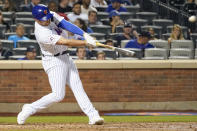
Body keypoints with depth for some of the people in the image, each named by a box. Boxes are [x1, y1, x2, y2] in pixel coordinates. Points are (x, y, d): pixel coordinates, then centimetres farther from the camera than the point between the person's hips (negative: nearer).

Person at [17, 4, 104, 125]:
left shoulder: (51, 16, -6)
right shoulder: (42, 33, -29)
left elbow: (67, 24, -16)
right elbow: (65, 42, -31)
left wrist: (85, 34, -29)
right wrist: (86, 43, -31)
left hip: (65, 58, 8)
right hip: (54, 62, -8)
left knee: (78, 88, 0)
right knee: (58, 95, -10)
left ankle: (93, 115, -6)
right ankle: (29, 109, 5)